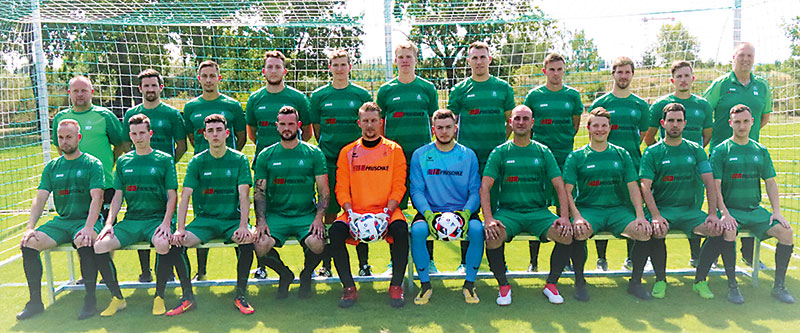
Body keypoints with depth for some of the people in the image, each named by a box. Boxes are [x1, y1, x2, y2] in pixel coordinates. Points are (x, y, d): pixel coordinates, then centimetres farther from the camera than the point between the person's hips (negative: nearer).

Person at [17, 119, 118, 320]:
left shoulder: (92, 164, -1)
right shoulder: (52, 167, 14)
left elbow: (97, 198, -12)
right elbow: (40, 198, 8)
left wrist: (88, 227, -26)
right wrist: (30, 228, -7)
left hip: (86, 221, -5)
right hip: (61, 221, 5)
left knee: (83, 242, -35)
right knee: (29, 243, -19)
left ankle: (90, 301, -23)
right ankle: (35, 301, -6)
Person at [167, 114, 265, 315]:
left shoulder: (239, 159, 2)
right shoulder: (197, 162, 5)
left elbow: (244, 195, -5)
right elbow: (185, 196, -2)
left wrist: (243, 226, -20)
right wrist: (180, 229, -15)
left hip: (232, 219, -1)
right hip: (204, 219, 2)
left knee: (247, 239, -32)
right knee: (177, 241, -25)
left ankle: (240, 295, -15)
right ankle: (188, 297, -9)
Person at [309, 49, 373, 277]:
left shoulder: (361, 94, 7)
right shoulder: (319, 95, 7)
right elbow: (316, 128, 11)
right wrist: (327, 147, 5)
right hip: (329, 161, 0)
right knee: (330, 211, 4)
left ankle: (363, 264, 11)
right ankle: (326, 265, 14)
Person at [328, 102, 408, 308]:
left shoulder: (394, 149, 8)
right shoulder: (348, 152, 11)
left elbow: (398, 187, 1)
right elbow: (342, 188, 6)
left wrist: (387, 212, -14)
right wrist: (350, 212, -12)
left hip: (386, 211, -1)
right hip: (356, 212, 1)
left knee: (400, 229, -32)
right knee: (335, 231, -27)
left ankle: (396, 287, -14)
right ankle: (349, 288, -13)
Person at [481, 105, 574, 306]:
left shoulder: (543, 152, 11)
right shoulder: (500, 152, 6)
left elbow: (559, 186, 6)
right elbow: (484, 187, -3)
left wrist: (564, 217, -9)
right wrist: (489, 219, -18)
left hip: (538, 211, 2)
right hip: (508, 211, -1)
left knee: (566, 235, -24)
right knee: (493, 237, -31)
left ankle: (551, 285, 0)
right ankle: (503, 286, -5)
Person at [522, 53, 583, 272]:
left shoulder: (572, 95, 8)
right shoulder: (534, 95, 5)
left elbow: (575, 126, 16)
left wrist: (562, 143, 9)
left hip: (565, 157, 1)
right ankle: (533, 260, 8)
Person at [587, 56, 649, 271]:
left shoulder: (641, 105, 11)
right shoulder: (601, 103, 5)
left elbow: (643, 134, 18)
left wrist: (628, 149, 8)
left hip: (632, 163, 2)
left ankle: (632, 258, 15)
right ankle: (601, 258, 7)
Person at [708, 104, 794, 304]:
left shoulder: (760, 150, 12)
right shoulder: (720, 151, -2)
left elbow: (770, 182, 14)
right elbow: (715, 186, -8)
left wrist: (777, 211, 2)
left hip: (755, 210, 5)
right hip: (729, 208, -4)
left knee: (786, 231, -16)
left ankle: (779, 286, -1)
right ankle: (732, 285, -17)